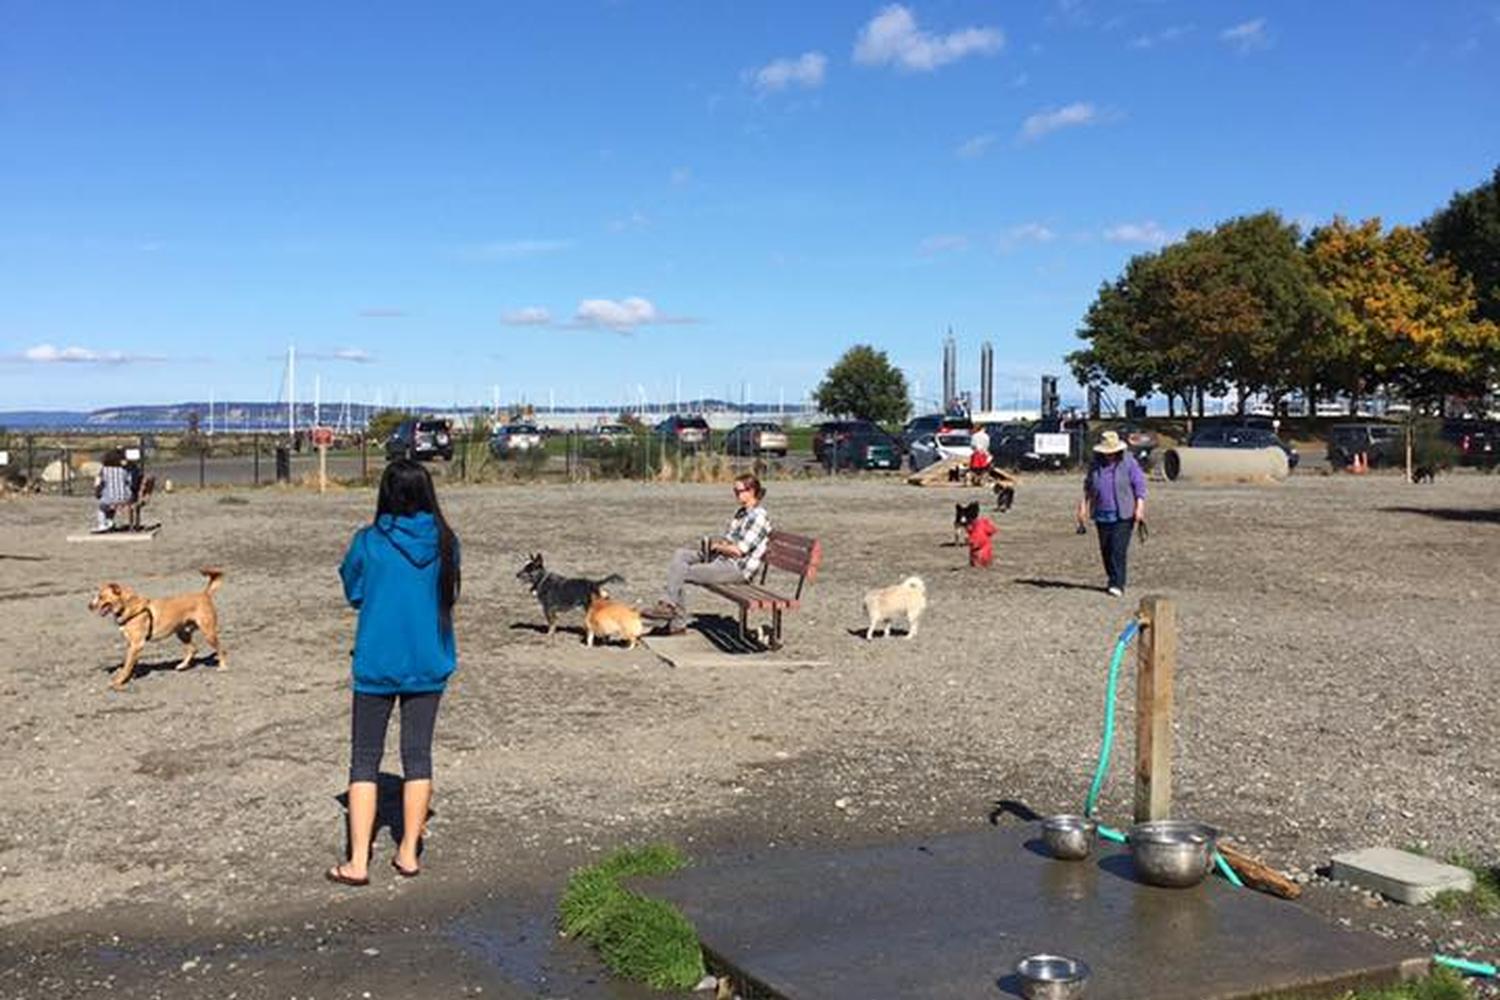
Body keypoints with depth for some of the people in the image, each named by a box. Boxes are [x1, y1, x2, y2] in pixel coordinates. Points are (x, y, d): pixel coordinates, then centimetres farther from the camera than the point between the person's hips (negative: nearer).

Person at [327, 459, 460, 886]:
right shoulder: (445, 542, -5)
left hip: (376, 664, -2)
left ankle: (357, 861, 6)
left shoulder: (368, 543, -11)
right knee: (418, 755, 12)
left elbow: (353, 593, 3)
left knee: (364, 759, 7)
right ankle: (408, 853, 18)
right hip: (428, 665, 2)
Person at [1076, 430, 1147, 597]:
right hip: (1102, 516, 5)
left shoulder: (1129, 463, -4)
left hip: (1123, 515, -5)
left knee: (1118, 550, -12)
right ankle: (1114, 580, 23)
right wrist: (1084, 506, 11)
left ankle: (1117, 585, -11)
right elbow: (1088, 487, 18)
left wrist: (1139, 508, -14)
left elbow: (1140, 486, -5)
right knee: (1105, 550, 8)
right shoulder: (1096, 464, 7)